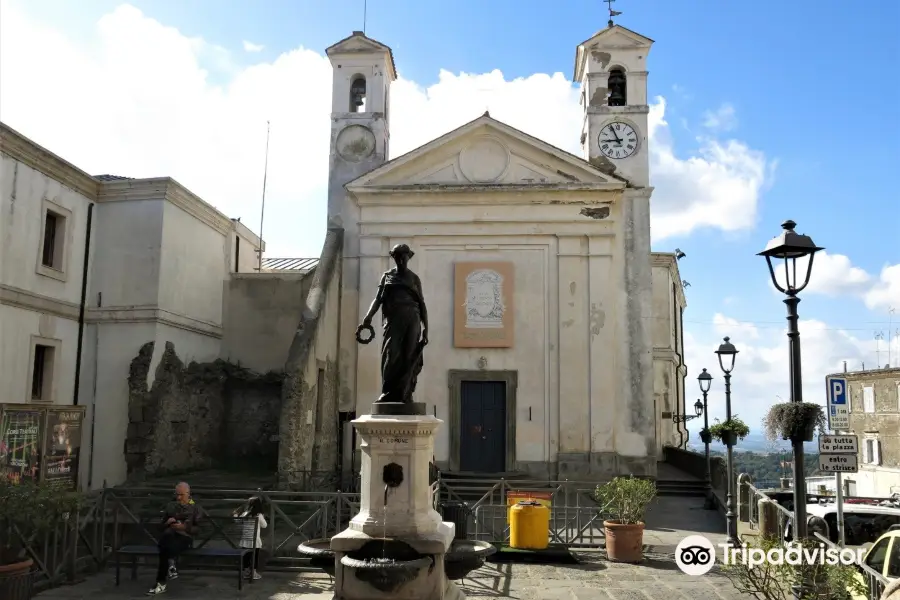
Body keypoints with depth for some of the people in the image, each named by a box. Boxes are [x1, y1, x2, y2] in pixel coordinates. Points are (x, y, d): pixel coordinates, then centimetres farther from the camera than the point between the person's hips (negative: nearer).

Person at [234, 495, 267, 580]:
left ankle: (246, 571, 24)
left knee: (246, 556, 15)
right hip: (254, 541, -3)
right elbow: (264, 525, 0)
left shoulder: (243, 514, -6)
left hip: (244, 540, 3)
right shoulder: (258, 515, -14)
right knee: (255, 556, 10)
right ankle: (254, 572, 15)